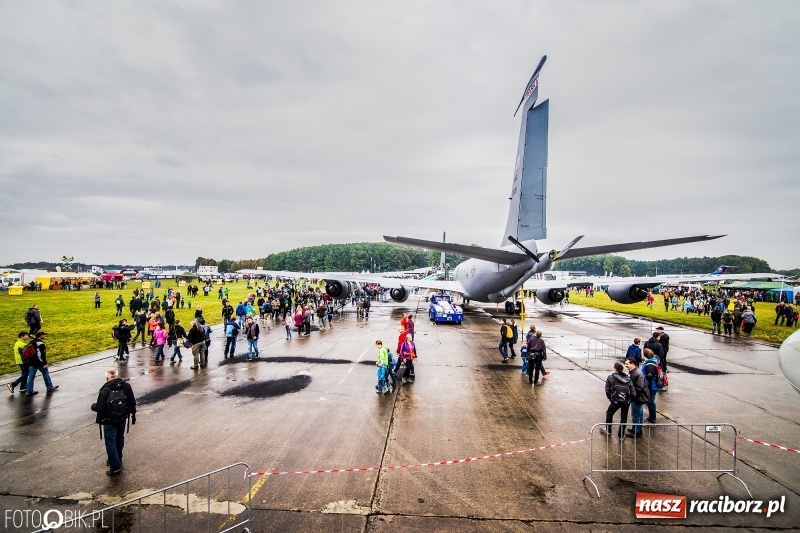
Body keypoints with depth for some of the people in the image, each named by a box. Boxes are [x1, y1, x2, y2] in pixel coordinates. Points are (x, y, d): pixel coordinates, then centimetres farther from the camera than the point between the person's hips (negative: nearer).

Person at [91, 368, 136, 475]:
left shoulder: (105, 390, -22)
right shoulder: (126, 386, -7)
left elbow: (100, 408, -20)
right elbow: (132, 402, -2)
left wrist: (93, 406, 2)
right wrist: (133, 414, 12)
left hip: (110, 420, -5)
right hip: (122, 417, 5)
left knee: (110, 442, 5)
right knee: (119, 438, 23)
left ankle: (115, 466, 7)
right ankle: (117, 459, 40)